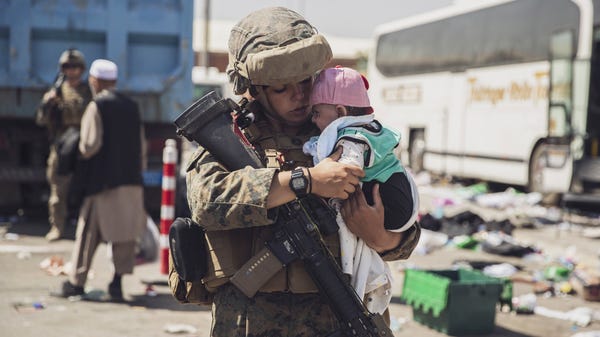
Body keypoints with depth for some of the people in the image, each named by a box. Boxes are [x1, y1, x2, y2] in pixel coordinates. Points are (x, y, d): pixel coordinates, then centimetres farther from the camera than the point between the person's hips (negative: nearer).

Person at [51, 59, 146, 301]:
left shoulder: (97, 107, -9)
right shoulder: (132, 106, 9)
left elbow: (90, 145, -16)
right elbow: (141, 146, 11)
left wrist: (78, 154, 4)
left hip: (102, 181, -5)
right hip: (132, 180, 5)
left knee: (88, 233, 4)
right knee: (125, 234, 7)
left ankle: (76, 283, 11)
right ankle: (118, 283, 6)